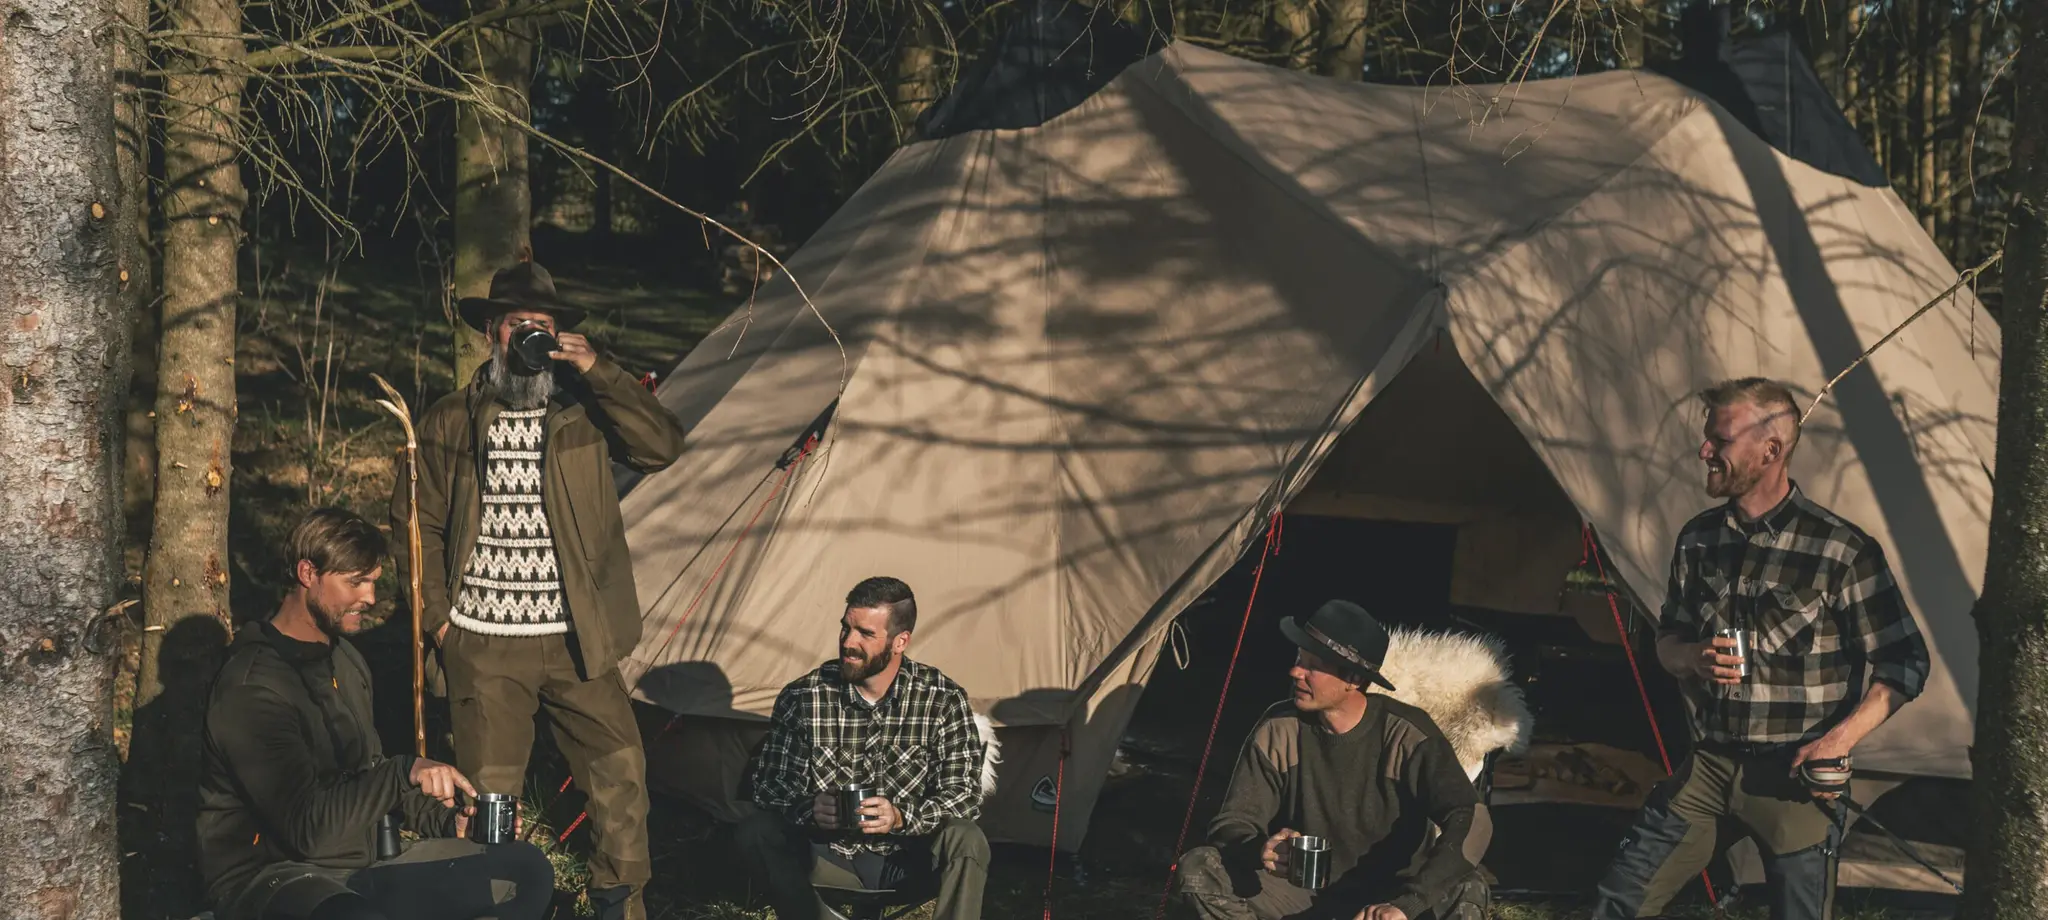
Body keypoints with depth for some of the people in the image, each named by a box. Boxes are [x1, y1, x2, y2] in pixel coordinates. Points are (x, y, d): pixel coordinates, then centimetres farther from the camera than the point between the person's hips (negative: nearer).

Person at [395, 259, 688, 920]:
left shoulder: (585, 411, 4)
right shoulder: (450, 423, 6)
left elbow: (662, 446, -13)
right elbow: (417, 521, 10)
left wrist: (595, 370, -16)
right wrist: (436, 613, 2)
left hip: (576, 642, 1)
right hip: (484, 648, 0)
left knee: (621, 774, -2)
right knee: (488, 794, 1)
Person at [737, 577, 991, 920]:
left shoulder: (943, 699, -10)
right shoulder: (802, 698, -9)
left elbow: (964, 793, -10)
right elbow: (768, 785, -3)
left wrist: (901, 816, -29)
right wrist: (809, 809, -26)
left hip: (909, 856, -1)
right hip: (827, 854, 1)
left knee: (966, 842, -32)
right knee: (758, 834, -27)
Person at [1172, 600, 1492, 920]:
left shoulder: (1407, 734, -18)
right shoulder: (1279, 731, -10)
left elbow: (1472, 821, -27)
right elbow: (1232, 823, -9)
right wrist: (1261, 850, -36)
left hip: (1390, 892, -2)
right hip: (1301, 890, 2)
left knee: (1466, 892, -34)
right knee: (1196, 870, -24)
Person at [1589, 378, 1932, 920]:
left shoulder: (1842, 552, -12)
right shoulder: (1699, 539, 4)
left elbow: (1903, 664, -7)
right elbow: (1666, 641, 15)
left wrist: (1840, 740, -18)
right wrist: (1692, 658, -9)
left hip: (1793, 778, -4)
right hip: (1707, 767, 5)